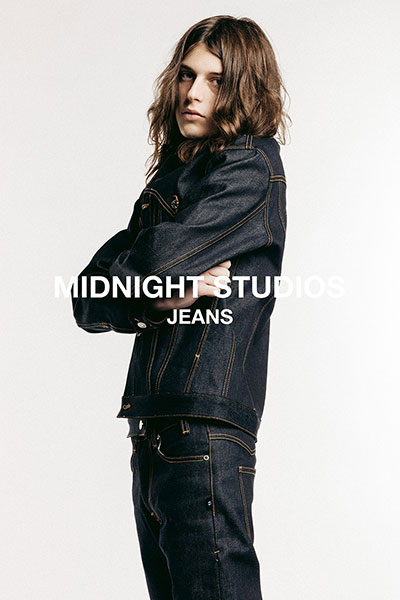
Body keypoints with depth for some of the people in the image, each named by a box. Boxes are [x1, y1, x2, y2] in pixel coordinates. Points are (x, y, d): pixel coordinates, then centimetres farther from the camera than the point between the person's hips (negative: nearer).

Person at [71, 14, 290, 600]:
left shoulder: (251, 165, -6)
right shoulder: (170, 174, 17)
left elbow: (158, 258, -19)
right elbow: (86, 303, 9)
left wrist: (136, 283, 3)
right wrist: (162, 298, -8)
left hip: (205, 429, -8)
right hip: (151, 433, 8)